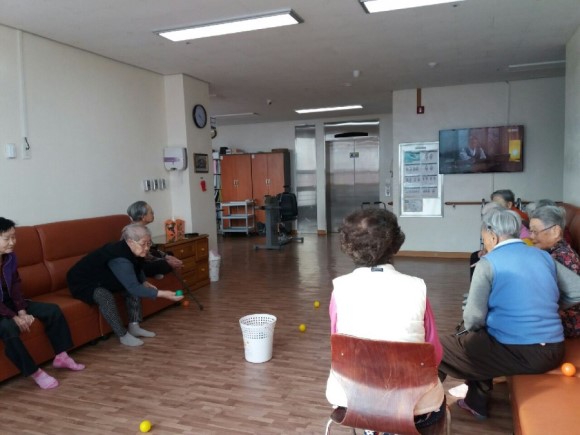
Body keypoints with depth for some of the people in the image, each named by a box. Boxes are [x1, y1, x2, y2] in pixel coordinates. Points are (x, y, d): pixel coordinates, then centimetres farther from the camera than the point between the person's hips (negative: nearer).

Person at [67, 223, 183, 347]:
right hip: (82, 282, -9)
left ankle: (134, 327, 0)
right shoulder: (119, 259, -37)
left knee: (133, 286, -4)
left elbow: (138, 270, 15)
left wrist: (144, 282, -5)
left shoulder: (132, 252, -8)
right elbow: (134, 288, -42)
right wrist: (162, 294, -46)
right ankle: (123, 335, -21)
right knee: (105, 296, -35)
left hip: (102, 280, 9)